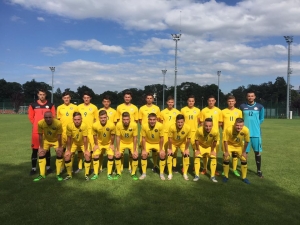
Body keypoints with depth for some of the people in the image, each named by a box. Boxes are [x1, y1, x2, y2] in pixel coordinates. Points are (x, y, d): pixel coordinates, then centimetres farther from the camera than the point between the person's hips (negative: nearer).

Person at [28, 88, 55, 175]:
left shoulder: (50, 105, 4)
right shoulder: (33, 105, 3)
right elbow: (31, 117, 8)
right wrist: (36, 124, 2)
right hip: (36, 131, 0)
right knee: (35, 149, 2)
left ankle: (48, 167, 19)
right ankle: (33, 168, 11)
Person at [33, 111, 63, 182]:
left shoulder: (58, 123, -36)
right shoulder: (40, 123, -30)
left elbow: (59, 136, -23)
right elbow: (40, 136, -17)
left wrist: (60, 147, -14)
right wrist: (41, 147, -11)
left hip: (56, 140, -2)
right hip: (46, 140, 2)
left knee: (59, 154, -9)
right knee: (41, 153, -2)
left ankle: (58, 174, 7)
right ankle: (42, 175, 12)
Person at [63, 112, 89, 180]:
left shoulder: (84, 126, -33)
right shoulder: (69, 126, -29)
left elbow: (85, 139, -25)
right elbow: (69, 139, -18)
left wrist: (86, 150, -20)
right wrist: (68, 150, -14)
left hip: (83, 143, -1)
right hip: (73, 143, 2)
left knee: (88, 155, -18)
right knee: (67, 156, -10)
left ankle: (86, 174, 0)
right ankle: (69, 175, 9)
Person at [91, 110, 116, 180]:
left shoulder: (112, 125, -33)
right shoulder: (95, 125, -30)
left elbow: (112, 136, -15)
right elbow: (95, 136, -11)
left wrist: (112, 145, -6)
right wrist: (96, 145, -4)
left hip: (109, 143, -1)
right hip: (99, 143, 1)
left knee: (111, 156, -8)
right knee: (95, 156, -3)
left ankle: (109, 174, 8)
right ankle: (96, 174, 11)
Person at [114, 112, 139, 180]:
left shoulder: (134, 125, -30)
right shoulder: (118, 125, -28)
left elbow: (135, 138, -19)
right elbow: (118, 137, -16)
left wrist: (134, 150, -18)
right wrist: (117, 150, -16)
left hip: (131, 142, -1)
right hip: (122, 142, 1)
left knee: (135, 156, -17)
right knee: (117, 155, -13)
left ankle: (133, 173, 5)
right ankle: (118, 173, 9)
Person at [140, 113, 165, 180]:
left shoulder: (160, 126, -30)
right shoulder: (144, 126, -28)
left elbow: (161, 138, -18)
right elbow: (143, 138, -16)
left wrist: (161, 149, -14)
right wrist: (143, 150, -14)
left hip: (158, 143, 0)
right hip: (148, 143, 0)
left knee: (163, 155, -15)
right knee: (144, 155, -15)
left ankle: (161, 174, 4)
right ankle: (144, 173, 4)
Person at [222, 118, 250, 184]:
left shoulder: (246, 130, -32)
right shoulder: (229, 129, -38)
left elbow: (246, 141, -14)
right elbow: (225, 140, -23)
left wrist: (244, 152, -6)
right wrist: (226, 151, -17)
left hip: (239, 146, 2)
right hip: (229, 145, -2)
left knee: (244, 159, 0)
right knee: (226, 158, -12)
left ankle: (244, 177, 19)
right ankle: (225, 176, 8)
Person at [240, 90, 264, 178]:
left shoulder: (260, 107, 1)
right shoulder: (242, 106, 1)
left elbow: (261, 119, 13)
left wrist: (255, 125, 8)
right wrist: (244, 125, 5)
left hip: (256, 133, 0)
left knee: (258, 152, 7)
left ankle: (259, 170, 20)